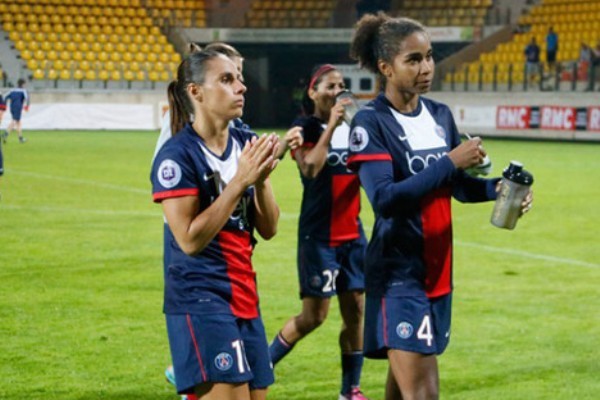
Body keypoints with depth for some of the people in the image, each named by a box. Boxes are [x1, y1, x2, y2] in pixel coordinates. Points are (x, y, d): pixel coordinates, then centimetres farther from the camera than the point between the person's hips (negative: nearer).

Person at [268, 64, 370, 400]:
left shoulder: (353, 128, 10)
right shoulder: (306, 128, -6)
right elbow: (310, 168, -22)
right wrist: (331, 125, -22)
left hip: (352, 234, 6)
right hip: (319, 236, -5)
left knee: (355, 311, 4)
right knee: (314, 315, -3)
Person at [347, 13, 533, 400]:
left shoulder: (440, 115, 8)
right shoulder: (372, 122, -12)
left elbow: (458, 185, 16)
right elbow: (384, 198, -23)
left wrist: (496, 188, -4)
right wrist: (448, 163, -25)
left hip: (438, 269, 7)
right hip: (399, 272, -7)